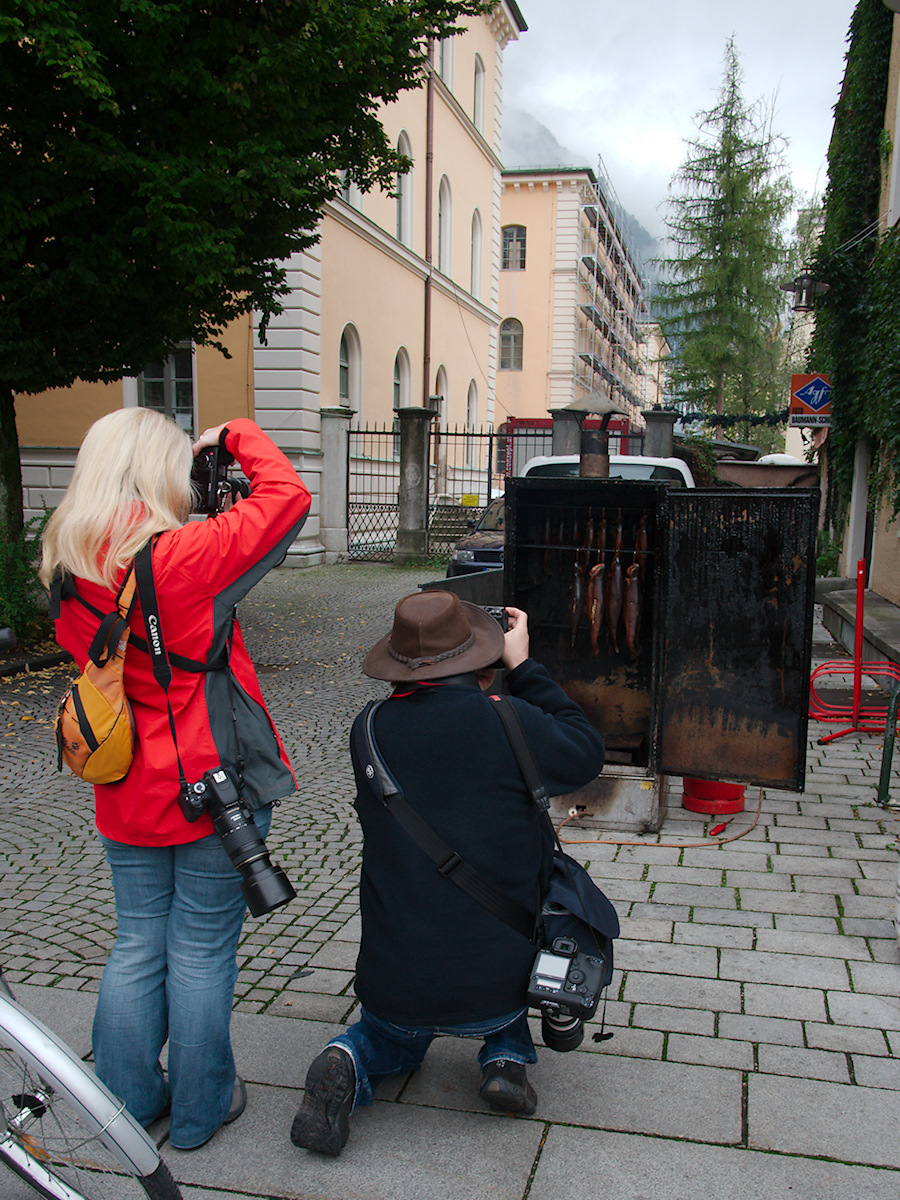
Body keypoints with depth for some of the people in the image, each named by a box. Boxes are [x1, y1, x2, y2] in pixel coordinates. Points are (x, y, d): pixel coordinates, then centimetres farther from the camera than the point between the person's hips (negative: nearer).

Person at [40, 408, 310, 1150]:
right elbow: (287, 496, -16)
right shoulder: (183, 555, -20)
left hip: (125, 792, 6)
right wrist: (235, 437, 1)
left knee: (138, 945, 18)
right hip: (214, 785, -6)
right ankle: (200, 1111, 25)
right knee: (202, 952, 9)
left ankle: (130, 1101, 32)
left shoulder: (71, 571, -1)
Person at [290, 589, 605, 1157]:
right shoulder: (509, 721, -17)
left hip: (394, 988, 2)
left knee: (391, 1040, 36)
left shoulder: (369, 730, -7)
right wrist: (524, 668, 6)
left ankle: (350, 1065, 2)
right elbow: (586, 753, 2)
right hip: (499, 987, -2)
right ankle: (507, 1054, 18)